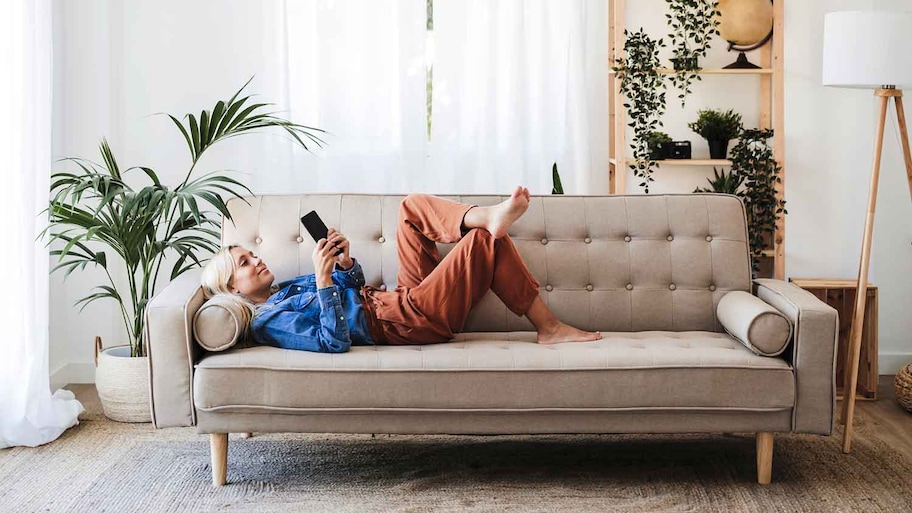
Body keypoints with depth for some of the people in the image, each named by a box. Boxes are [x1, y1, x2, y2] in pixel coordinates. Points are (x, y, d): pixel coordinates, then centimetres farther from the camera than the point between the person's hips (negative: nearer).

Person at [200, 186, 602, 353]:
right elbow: (334, 342, -25)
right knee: (486, 241, -16)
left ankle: (487, 217, -17)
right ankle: (547, 327, -8)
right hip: (406, 322, -10)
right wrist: (324, 278, -27)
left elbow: (353, 285, 23)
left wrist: (345, 261, -1)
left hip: (401, 299, 10)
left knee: (414, 206, 8)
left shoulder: (287, 290, 21)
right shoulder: (269, 323, -10)